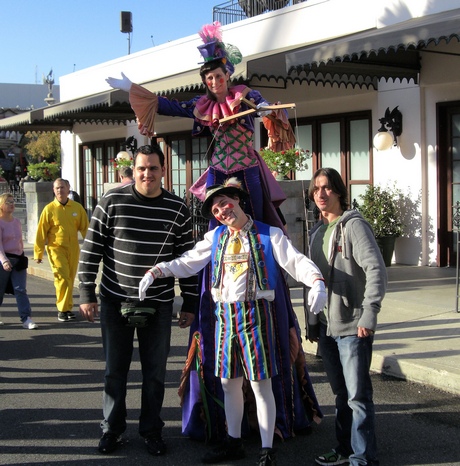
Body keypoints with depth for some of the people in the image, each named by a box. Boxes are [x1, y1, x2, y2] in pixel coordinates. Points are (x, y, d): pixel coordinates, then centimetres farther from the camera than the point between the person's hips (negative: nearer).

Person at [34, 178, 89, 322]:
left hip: (73, 249, 3)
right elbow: (41, 233, -2)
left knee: (70, 279, 10)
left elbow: (85, 228, 6)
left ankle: (67, 308, 23)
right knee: (62, 278, -11)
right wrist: (38, 253, -2)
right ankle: (62, 309, -2)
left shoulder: (77, 207, 2)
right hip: (56, 249, -3)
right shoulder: (49, 209, -5)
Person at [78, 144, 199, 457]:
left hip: (158, 304, 1)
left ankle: (152, 430, 26)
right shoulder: (112, 202, -5)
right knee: (115, 369, 10)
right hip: (115, 301, -1)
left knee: (155, 372, 9)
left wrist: (190, 304, 4)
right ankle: (113, 428, 27)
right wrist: (87, 294, -5)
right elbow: (91, 249, -2)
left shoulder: (178, 209, -1)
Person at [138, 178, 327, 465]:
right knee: (229, 382, 13)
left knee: (261, 383, -1)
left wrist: (316, 281, -29)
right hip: (225, 314, 5)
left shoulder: (269, 235, -2)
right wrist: (156, 272, -6)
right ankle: (234, 443, 29)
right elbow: (188, 263, 8)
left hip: (256, 313, -5)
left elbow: (295, 261, -11)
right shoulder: (215, 237, 11)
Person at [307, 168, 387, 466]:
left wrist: (369, 315, -21)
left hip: (353, 326, -7)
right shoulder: (317, 232, 14)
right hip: (326, 326, 7)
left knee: (358, 395, -3)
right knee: (341, 393, 17)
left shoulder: (354, 225, -9)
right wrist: (313, 321, 18)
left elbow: (376, 270, -17)